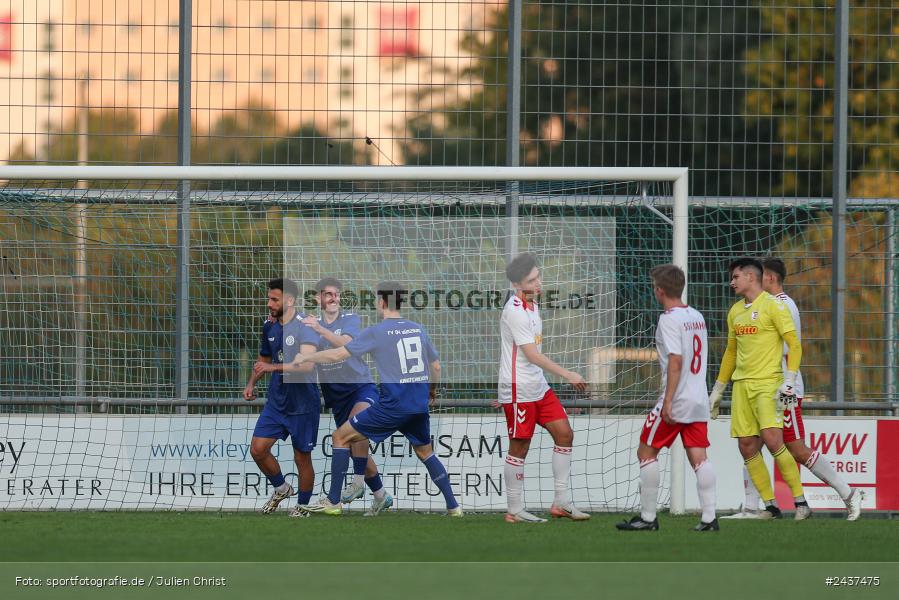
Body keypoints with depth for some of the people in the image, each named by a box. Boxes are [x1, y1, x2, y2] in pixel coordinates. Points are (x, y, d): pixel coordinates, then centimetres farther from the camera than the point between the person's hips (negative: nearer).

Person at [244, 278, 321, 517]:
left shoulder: (304, 326, -18)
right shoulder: (269, 326, 5)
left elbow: (307, 364, -32)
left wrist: (274, 367, -37)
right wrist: (251, 383, 8)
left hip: (303, 405, -6)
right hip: (276, 401, 6)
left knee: (302, 457, 3)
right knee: (258, 449, -2)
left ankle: (302, 507, 21)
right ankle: (280, 488, 22)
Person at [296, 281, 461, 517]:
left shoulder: (376, 332, -7)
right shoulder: (418, 329, 8)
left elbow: (338, 354, -7)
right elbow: (436, 366, 16)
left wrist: (305, 358, 7)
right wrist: (432, 389, 37)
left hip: (393, 404, -5)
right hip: (419, 405, 5)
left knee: (341, 437, 7)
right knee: (425, 452, 26)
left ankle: (334, 501, 7)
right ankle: (453, 506, 21)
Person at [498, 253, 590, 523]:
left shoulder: (531, 304, 11)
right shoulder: (515, 311, -19)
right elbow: (532, 354, -23)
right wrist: (568, 375, -23)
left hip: (538, 386, 9)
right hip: (519, 389, -9)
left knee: (564, 433, 6)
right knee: (519, 448, -3)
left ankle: (561, 503, 10)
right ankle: (514, 511, 5)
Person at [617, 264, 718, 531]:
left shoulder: (669, 319, -11)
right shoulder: (697, 317, 13)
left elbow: (676, 361, -19)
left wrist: (668, 401, -21)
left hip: (676, 400, -7)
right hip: (699, 399, 7)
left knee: (646, 452, 4)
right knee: (699, 457, 2)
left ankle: (648, 517, 5)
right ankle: (709, 517, -8)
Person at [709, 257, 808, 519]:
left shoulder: (773, 306, -5)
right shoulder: (735, 311, 17)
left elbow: (794, 345, -9)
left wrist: (789, 382, -18)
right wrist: (717, 390, 26)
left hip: (768, 383, -7)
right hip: (741, 386, 7)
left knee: (772, 440, -19)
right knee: (747, 446, -1)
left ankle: (800, 501, -11)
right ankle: (770, 505, 5)